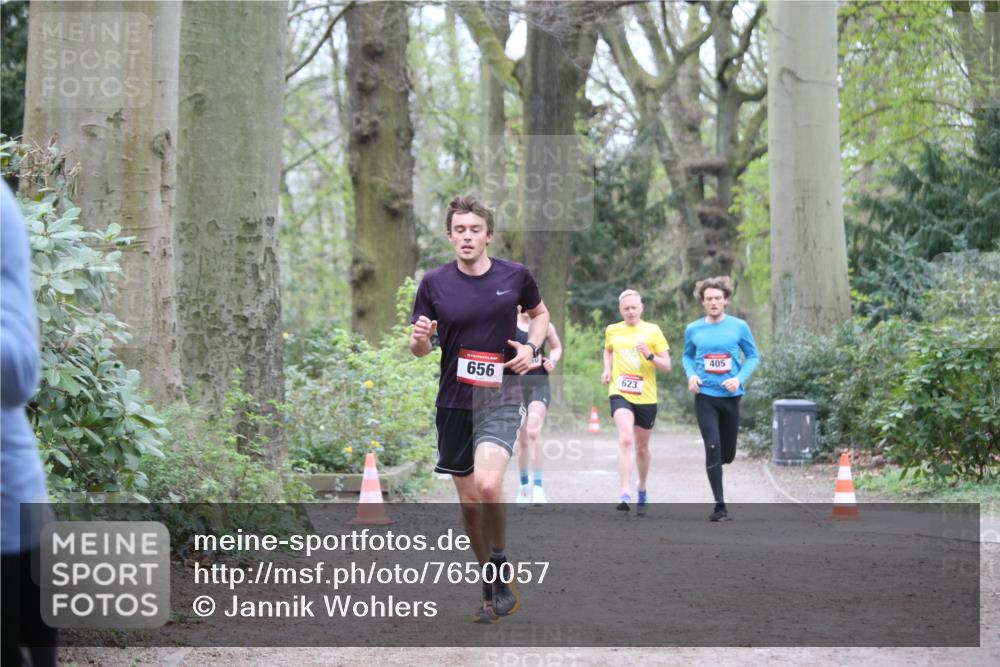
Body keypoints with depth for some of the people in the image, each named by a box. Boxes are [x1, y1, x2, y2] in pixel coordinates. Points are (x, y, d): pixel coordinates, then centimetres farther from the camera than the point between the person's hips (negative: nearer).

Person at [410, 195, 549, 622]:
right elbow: (420, 348, 4)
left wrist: (530, 347, -3)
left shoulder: (515, 276, -3)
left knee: (488, 486, -25)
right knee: (469, 501, 8)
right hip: (453, 402, 2)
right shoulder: (434, 283, -2)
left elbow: (539, 313, 17)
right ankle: (491, 587, 25)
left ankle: (500, 570, -2)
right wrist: (420, 339, -19)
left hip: (499, 398, -2)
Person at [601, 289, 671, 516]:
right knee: (626, 439, -24)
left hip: (646, 397, 0)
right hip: (620, 393, 0)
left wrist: (650, 356, -16)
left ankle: (642, 490, 37)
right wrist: (607, 369, 12)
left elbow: (667, 366, 2)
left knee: (642, 447, 12)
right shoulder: (612, 331, 7)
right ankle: (625, 494, -30)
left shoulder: (652, 331, 1)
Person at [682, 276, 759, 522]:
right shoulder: (693, 329, 2)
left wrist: (740, 378, -11)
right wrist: (691, 375, -3)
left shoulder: (739, 327, -2)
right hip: (705, 396, -1)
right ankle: (720, 505, -5)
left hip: (730, 395, 1)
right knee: (712, 449, -11)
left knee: (727, 454, 9)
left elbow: (753, 356, 5)